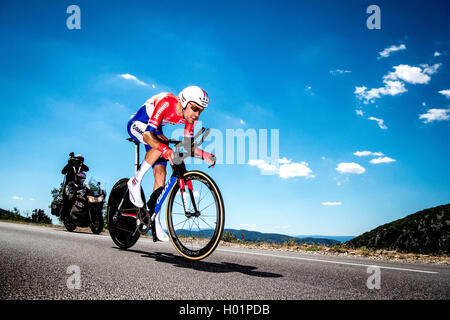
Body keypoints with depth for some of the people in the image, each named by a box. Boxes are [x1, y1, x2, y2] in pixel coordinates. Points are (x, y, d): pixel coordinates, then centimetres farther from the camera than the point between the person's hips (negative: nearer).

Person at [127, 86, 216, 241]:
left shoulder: (191, 116, -16)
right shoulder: (167, 103, -36)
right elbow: (148, 134, -43)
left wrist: (204, 155, -25)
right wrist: (166, 151, -59)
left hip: (155, 130, 6)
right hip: (137, 124, -6)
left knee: (161, 174, -4)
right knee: (162, 143, -38)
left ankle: (155, 223, 3)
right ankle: (135, 182, -21)